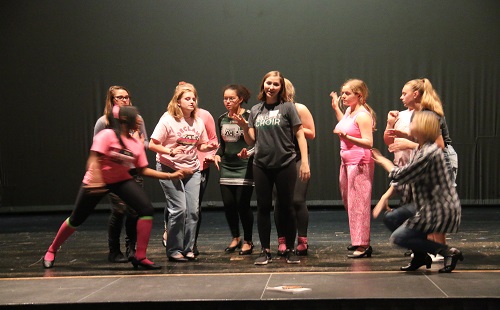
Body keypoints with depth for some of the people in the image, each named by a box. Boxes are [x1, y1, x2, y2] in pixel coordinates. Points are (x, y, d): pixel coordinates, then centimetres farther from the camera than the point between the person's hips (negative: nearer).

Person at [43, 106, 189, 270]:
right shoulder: (107, 135, -19)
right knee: (76, 219, 7)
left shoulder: (137, 144, -3)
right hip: (95, 182, -4)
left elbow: (143, 170, 1)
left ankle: (140, 257, -10)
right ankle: (51, 251, 32)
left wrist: (170, 176, -6)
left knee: (147, 209, -16)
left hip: (122, 180, 4)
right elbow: (94, 159, -25)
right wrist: (96, 180, -38)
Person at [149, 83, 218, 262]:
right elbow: (152, 145, -12)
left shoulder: (198, 122, 6)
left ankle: (188, 249, 12)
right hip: (170, 169, -5)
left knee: (193, 210, 1)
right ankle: (174, 250, 1)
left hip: (192, 170, 5)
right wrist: (171, 151, -27)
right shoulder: (168, 120, -10)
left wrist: (209, 147, -5)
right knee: (179, 209, -11)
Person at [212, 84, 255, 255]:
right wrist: (217, 155, 3)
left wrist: (249, 152, -28)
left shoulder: (249, 117, -9)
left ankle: (248, 241, 12)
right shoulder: (222, 119, 10)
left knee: (243, 204, -5)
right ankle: (235, 238, 25)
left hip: (244, 166, -6)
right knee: (228, 204, 5)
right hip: (227, 167, 6)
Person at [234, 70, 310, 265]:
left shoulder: (287, 107, -1)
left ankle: (290, 250, 15)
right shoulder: (255, 110, 10)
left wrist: (305, 162, -12)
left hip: (285, 165, -3)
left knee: (286, 207, 5)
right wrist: (244, 127, -9)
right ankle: (265, 251, 15)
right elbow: (251, 141, 10)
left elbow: (300, 135, -3)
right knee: (263, 208, 6)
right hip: (261, 166, 3)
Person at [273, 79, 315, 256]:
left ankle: (302, 241, 3)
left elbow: (311, 133, -3)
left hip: (298, 158, -2)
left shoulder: (299, 109, -1)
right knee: (280, 200, 1)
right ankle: (282, 241, 9)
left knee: (298, 199, -6)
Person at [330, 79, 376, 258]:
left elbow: (368, 143, -24)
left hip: (360, 163, -10)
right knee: (349, 202, 15)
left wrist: (346, 137, -32)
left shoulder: (363, 115, -16)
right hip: (347, 162, 10)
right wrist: (336, 108, 29)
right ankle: (358, 241, 25)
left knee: (359, 203, -8)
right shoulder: (349, 111, 12)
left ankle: (363, 246, -4)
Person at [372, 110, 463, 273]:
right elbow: (407, 183, 14)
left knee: (398, 237, -7)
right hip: (429, 208, 10)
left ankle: (449, 252, -4)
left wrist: (383, 160, -1)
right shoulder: (419, 150, 10)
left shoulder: (430, 152, -21)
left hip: (442, 213, -10)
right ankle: (420, 256, 24)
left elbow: (400, 176, -17)